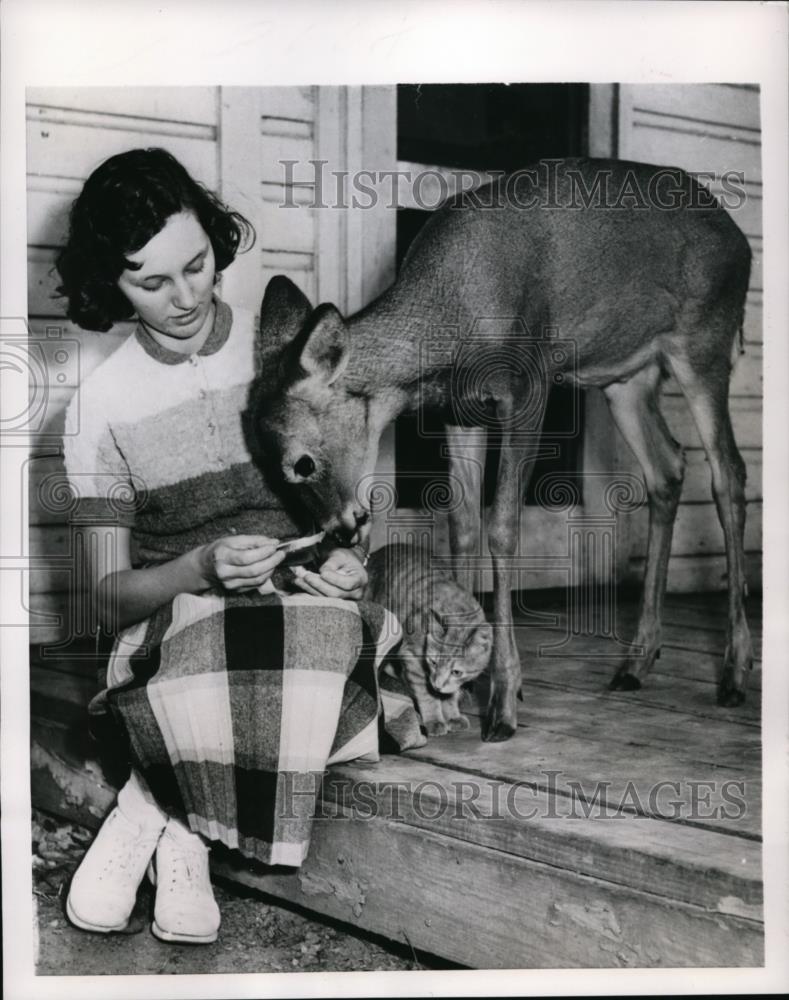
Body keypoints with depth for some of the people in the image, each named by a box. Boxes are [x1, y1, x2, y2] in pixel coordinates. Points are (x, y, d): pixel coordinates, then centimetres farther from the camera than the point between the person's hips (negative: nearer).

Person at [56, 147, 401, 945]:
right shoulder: (103, 405, 0)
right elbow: (108, 593, 0)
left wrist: (349, 557, -13)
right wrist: (200, 567, -21)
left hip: (310, 607, 2)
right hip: (178, 626, -2)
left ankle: (159, 806, -14)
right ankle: (181, 835, -12)